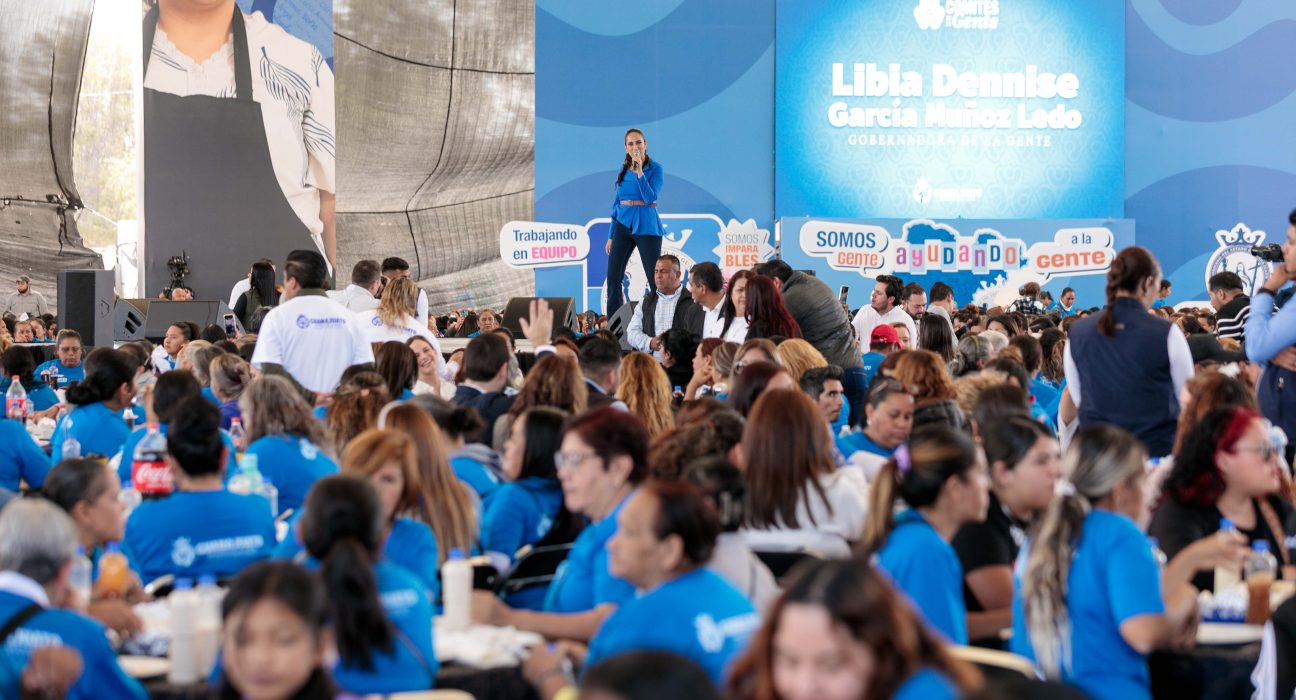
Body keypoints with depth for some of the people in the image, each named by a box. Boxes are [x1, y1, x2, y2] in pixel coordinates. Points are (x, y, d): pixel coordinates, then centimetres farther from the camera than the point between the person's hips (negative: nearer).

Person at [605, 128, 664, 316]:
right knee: (613, 278, 0)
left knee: (655, 278, -4)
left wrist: (639, 172, -24)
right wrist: (611, 236, 13)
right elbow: (617, 202, 14)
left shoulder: (655, 168, -5)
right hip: (623, 224, 5)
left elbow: (650, 198, -17)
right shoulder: (623, 169, 9)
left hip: (646, 226, -5)